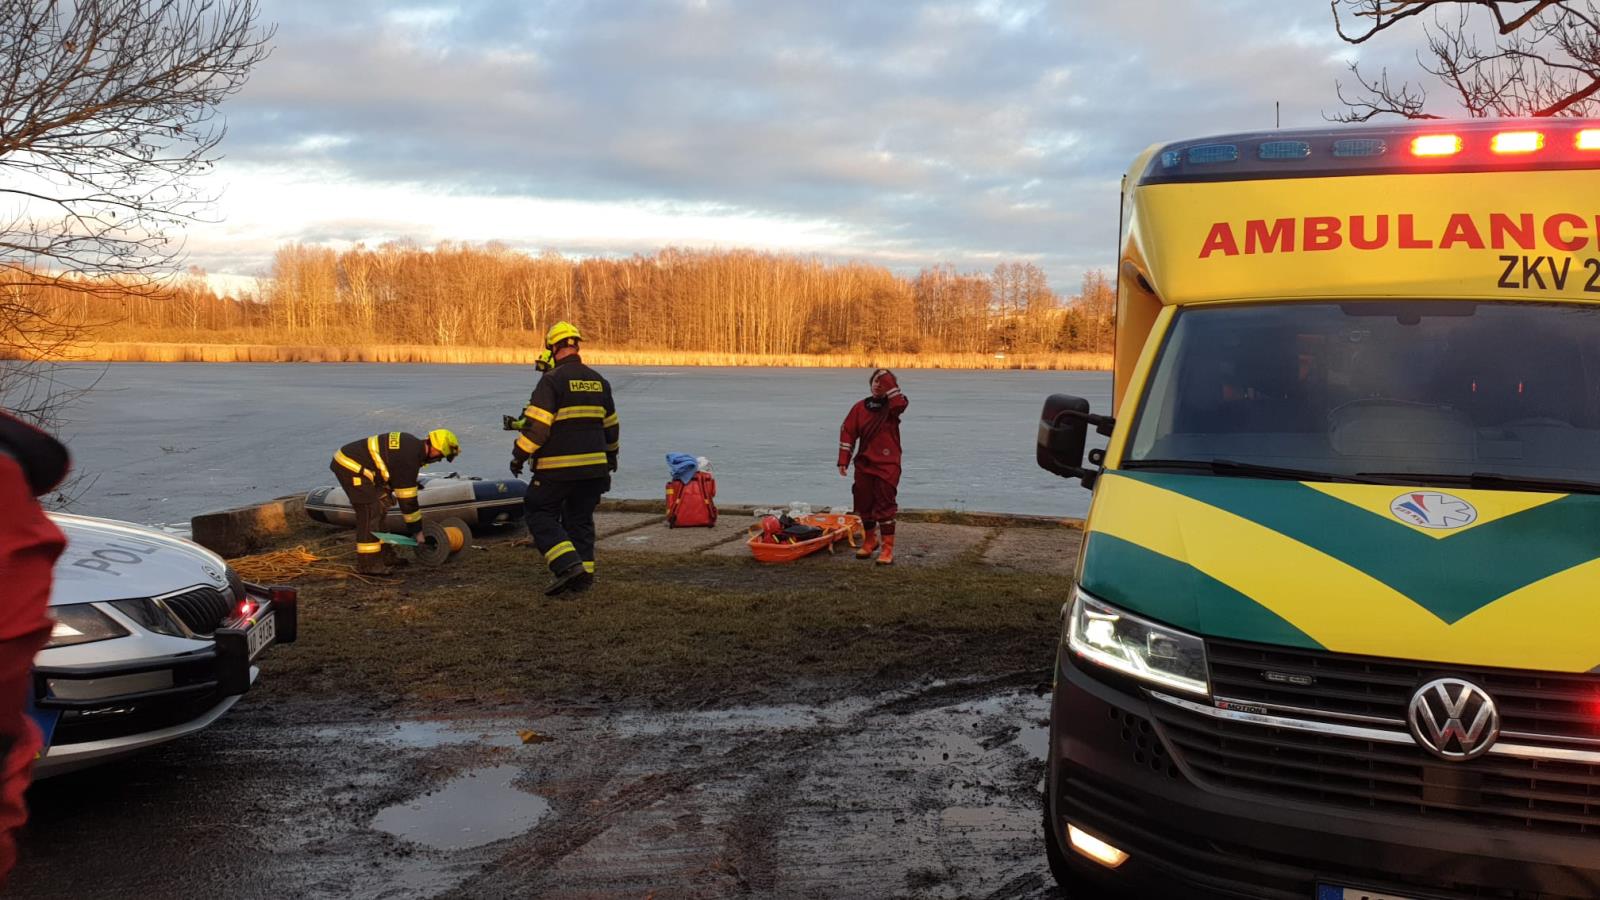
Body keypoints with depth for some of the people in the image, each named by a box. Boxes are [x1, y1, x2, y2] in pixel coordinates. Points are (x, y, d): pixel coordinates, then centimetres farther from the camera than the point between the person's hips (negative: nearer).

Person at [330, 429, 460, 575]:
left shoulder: (411, 443, 7)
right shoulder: (409, 460, -21)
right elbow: (407, 498, -15)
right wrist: (416, 529, -7)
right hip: (351, 466, -11)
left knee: (378, 510, 15)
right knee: (369, 513, -11)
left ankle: (382, 555, 22)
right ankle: (367, 564, -8)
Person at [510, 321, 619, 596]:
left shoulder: (552, 380, -12)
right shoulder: (599, 381, 11)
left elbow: (536, 425, -17)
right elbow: (610, 424, 20)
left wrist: (519, 456, -6)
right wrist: (611, 454, 35)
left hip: (557, 468, -6)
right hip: (594, 465, 6)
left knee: (541, 516, 4)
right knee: (580, 519, 15)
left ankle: (569, 566, -12)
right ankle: (584, 574, 14)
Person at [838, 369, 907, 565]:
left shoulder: (892, 407, -1)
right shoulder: (860, 407, 6)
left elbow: (901, 403, -26)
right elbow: (847, 432, 5)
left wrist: (889, 383, -22)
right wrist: (843, 460, 1)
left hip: (887, 465, -4)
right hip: (864, 464, 4)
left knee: (885, 507, -8)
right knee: (864, 505, 13)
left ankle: (888, 550, -5)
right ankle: (870, 540, 34)